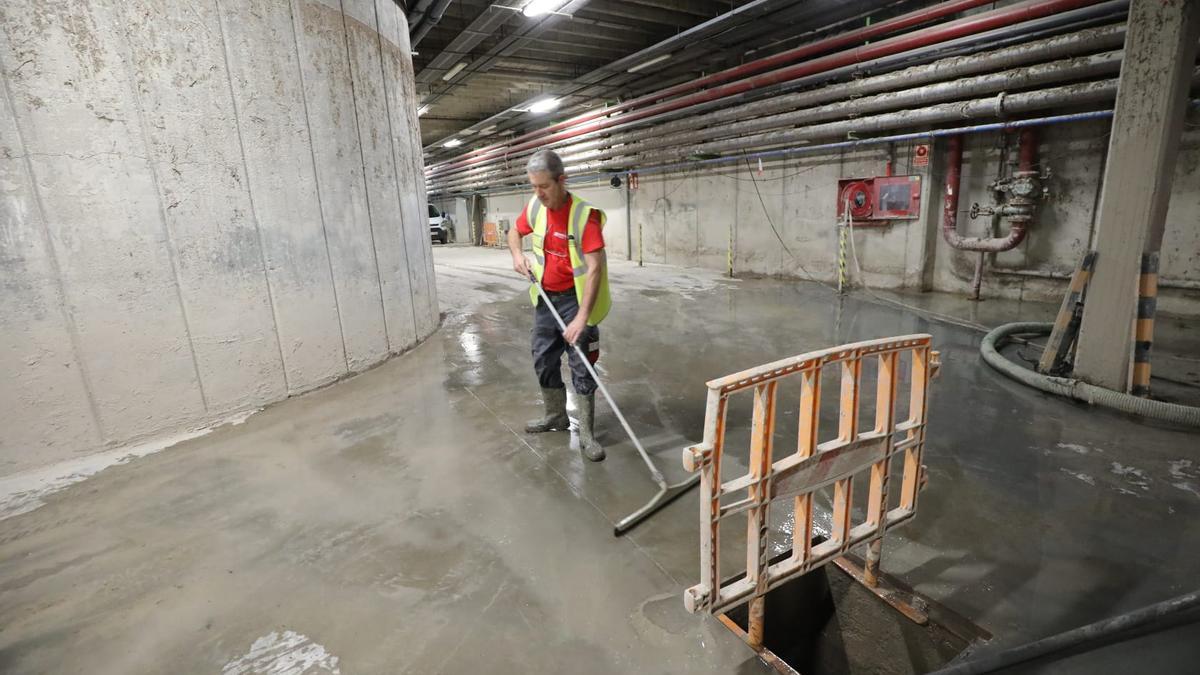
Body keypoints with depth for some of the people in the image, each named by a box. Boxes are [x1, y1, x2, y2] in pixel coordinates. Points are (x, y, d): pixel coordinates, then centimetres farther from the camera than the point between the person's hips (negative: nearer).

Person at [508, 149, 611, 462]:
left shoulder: (584, 215, -23)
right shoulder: (535, 207, -3)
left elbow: (595, 268, -29)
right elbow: (515, 232, 18)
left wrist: (582, 317, -34)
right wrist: (518, 255, -5)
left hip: (575, 298, -6)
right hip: (546, 297, 7)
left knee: (582, 366, -2)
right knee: (543, 360, 15)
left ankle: (586, 435, 9)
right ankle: (556, 416, 35)